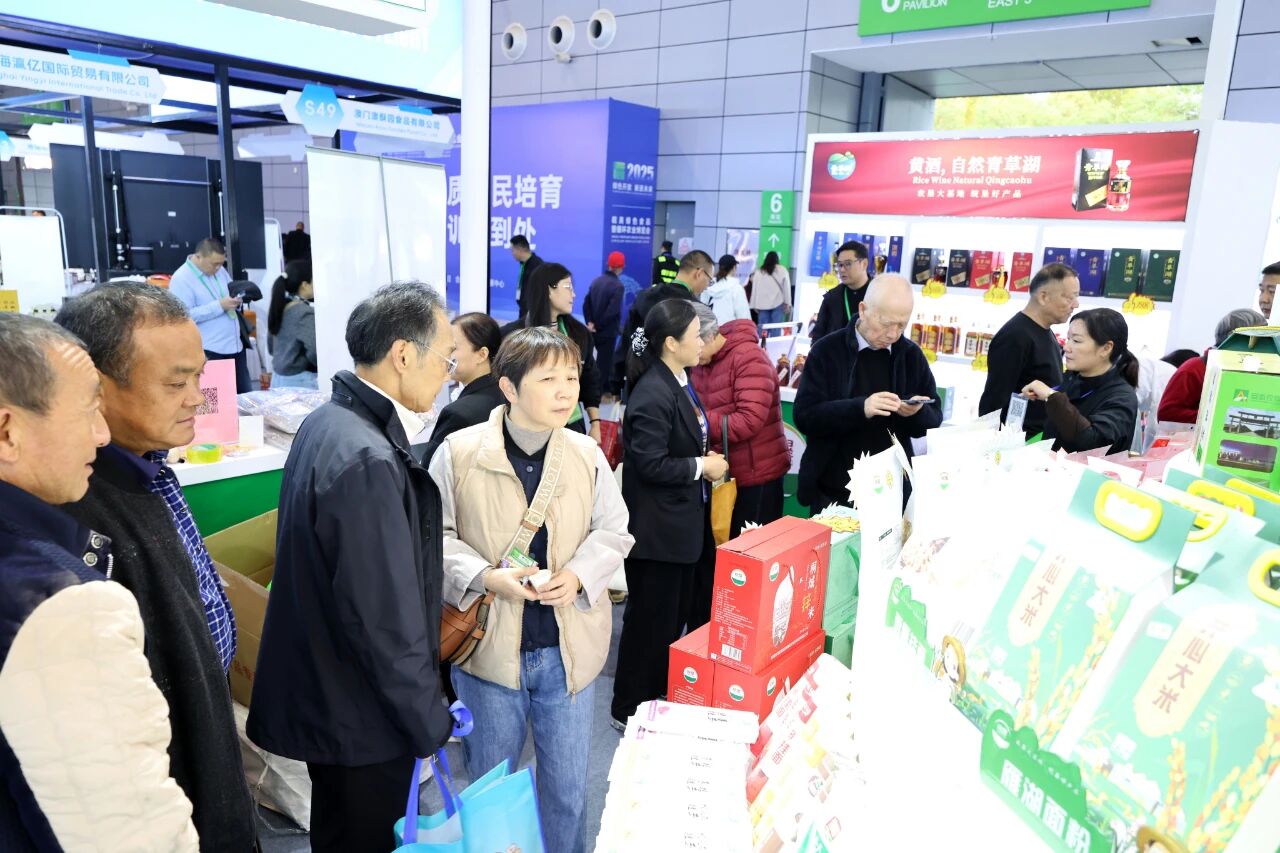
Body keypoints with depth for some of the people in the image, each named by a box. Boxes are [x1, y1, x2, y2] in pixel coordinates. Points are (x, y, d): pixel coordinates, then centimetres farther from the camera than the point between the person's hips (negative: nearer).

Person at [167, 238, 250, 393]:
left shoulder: (220, 271, 10)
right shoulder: (181, 279, -11)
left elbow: (231, 294, 23)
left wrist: (235, 301, -2)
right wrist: (219, 306, -22)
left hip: (235, 345, 7)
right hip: (209, 351, -7)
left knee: (245, 395, 12)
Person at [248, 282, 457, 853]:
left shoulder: (329, 421, 0)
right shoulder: (366, 460, -31)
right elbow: (386, 622, -28)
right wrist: (430, 725, -15)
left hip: (325, 694, 9)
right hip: (359, 717, -9)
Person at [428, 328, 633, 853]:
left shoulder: (587, 454, -6)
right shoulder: (459, 453, -12)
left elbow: (613, 531, 4)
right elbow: (435, 536, -5)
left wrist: (580, 574, -13)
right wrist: (485, 577, -20)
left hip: (568, 647, 2)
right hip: (489, 645, -1)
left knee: (568, 785, 18)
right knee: (489, 784, 20)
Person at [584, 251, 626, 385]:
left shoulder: (597, 281, 4)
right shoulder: (618, 285, -17)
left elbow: (586, 304, 2)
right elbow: (612, 311, -22)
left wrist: (590, 322, -3)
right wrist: (598, 325, -11)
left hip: (596, 332, 7)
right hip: (608, 332, -7)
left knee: (601, 361, 22)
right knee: (605, 363, 3)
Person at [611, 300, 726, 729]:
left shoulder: (680, 384, 9)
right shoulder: (653, 395, -22)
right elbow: (650, 463, -25)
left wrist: (707, 460, 5)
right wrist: (702, 467, -16)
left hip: (683, 522, 10)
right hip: (658, 528, -10)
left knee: (677, 614, 20)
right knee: (651, 619, 3)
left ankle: (661, 693, 38)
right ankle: (629, 710, 21)